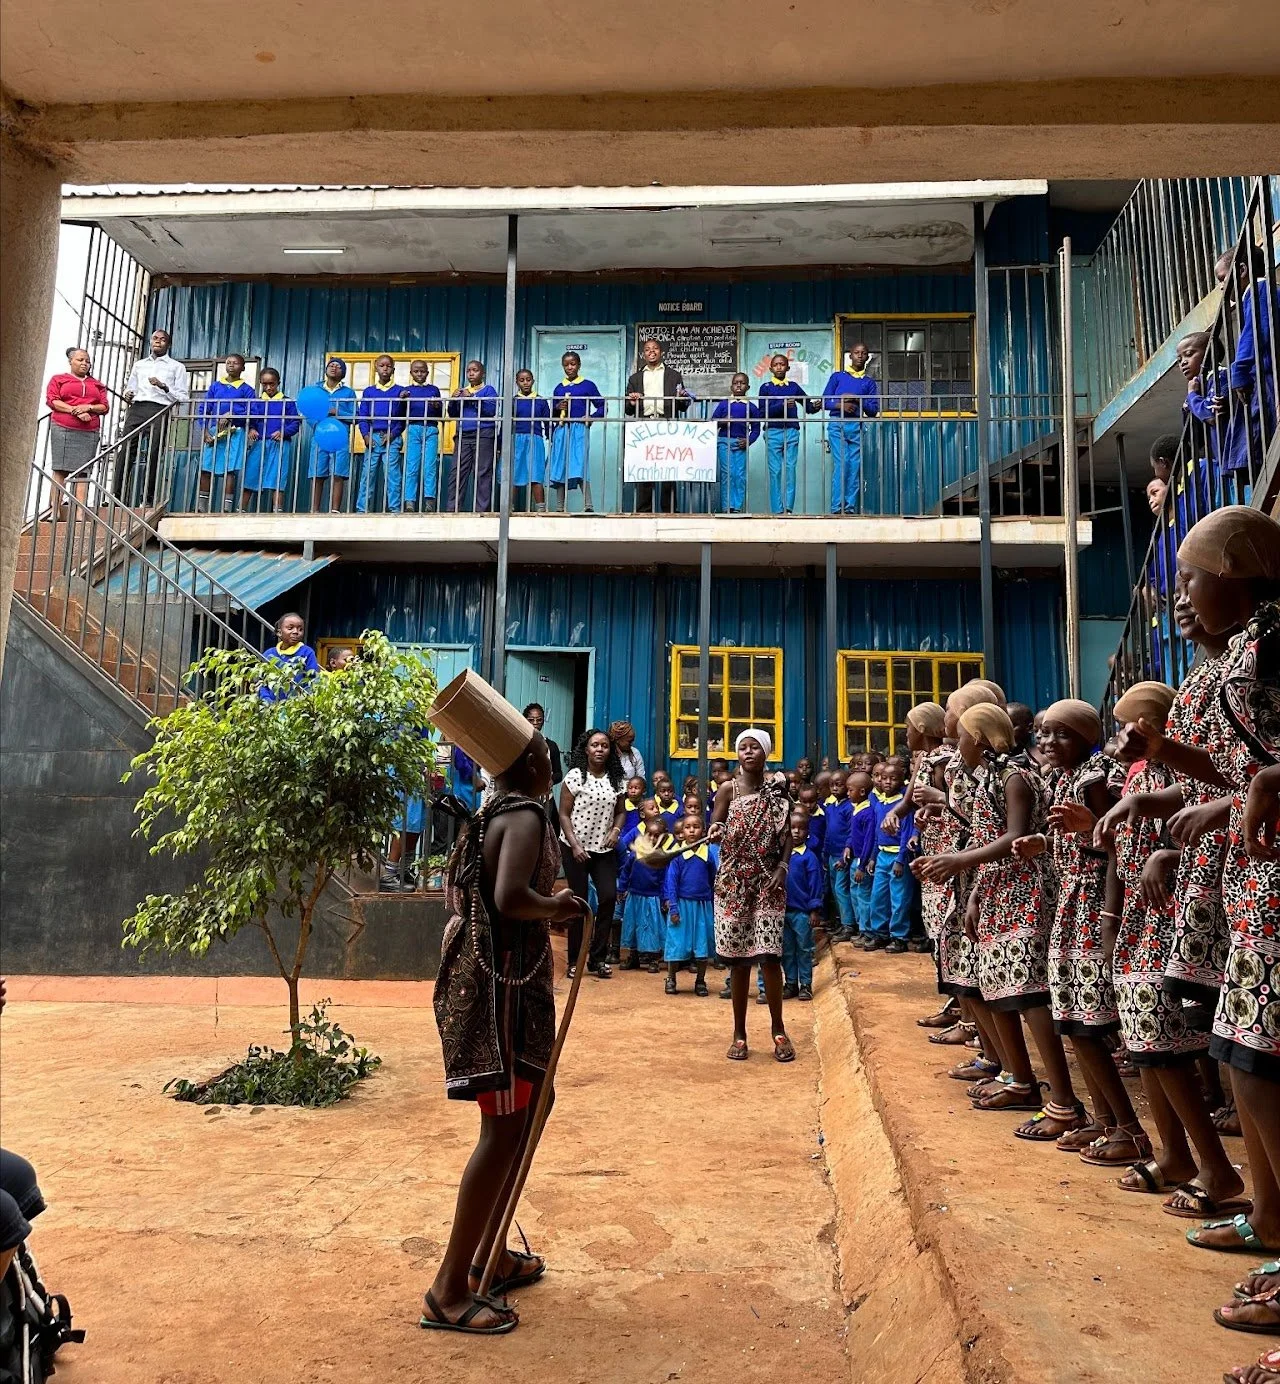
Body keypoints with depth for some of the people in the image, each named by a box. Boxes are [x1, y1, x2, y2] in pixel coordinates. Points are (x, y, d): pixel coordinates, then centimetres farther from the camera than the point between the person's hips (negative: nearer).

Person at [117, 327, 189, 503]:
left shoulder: (177, 367, 13)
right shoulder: (139, 364, 27)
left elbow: (183, 397, 3)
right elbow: (130, 388, 27)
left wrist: (164, 387, -11)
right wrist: (127, 396, 4)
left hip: (159, 412, -3)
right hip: (136, 410, 3)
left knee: (153, 456, -9)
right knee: (125, 453, -7)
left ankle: (148, 499, -5)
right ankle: (117, 496, -9)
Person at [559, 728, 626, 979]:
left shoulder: (615, 779, 5)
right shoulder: (575, 776, -7)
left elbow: (619, 811, 15)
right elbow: (564, 815, -7)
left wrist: (616, 830, -6)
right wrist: (574, 845, -15)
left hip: (604, 849, 4)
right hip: (576, 848, -3)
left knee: (609, 897, -8)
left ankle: (598, 958, 6)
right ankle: (575, 960, 14)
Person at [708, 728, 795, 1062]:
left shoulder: (777, 786, 3)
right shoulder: (728, 789, 0)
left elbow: (786, 834, 3)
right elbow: (713, 831, -2)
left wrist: (782, 868, -11)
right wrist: (715, 832, -26)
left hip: (768, 881, 0)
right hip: (733, 882, 0)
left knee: (769, 955, -4)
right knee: (738, 957, 4)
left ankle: (778, 1029, 15)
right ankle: (739, 1034, 17)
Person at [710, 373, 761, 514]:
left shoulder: (751, 407, 6)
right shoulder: (724, 404, 7)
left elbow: (756, 429, 8)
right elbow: (713, 422, 7)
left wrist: (749, 441, -7)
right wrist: (722, 422, -13)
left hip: (741, 443, 0)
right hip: (724, 441, 0)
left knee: (740, 475, -3)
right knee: (726, 474, -2)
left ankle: (737, 507, 2)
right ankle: (726, 507, 2)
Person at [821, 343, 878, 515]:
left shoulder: (869, 382, 16)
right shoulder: (838, 376, 13)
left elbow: (873, 410, 8)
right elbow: (825, 401, 6)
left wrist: (857, 400, -9)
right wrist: (841, 405, -13)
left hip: (857, 426, 2)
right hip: (837, 424, -2)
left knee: (855, 467, -4)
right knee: (841, 464, -13)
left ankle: (851, 508, -3)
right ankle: (837, 508, -14)